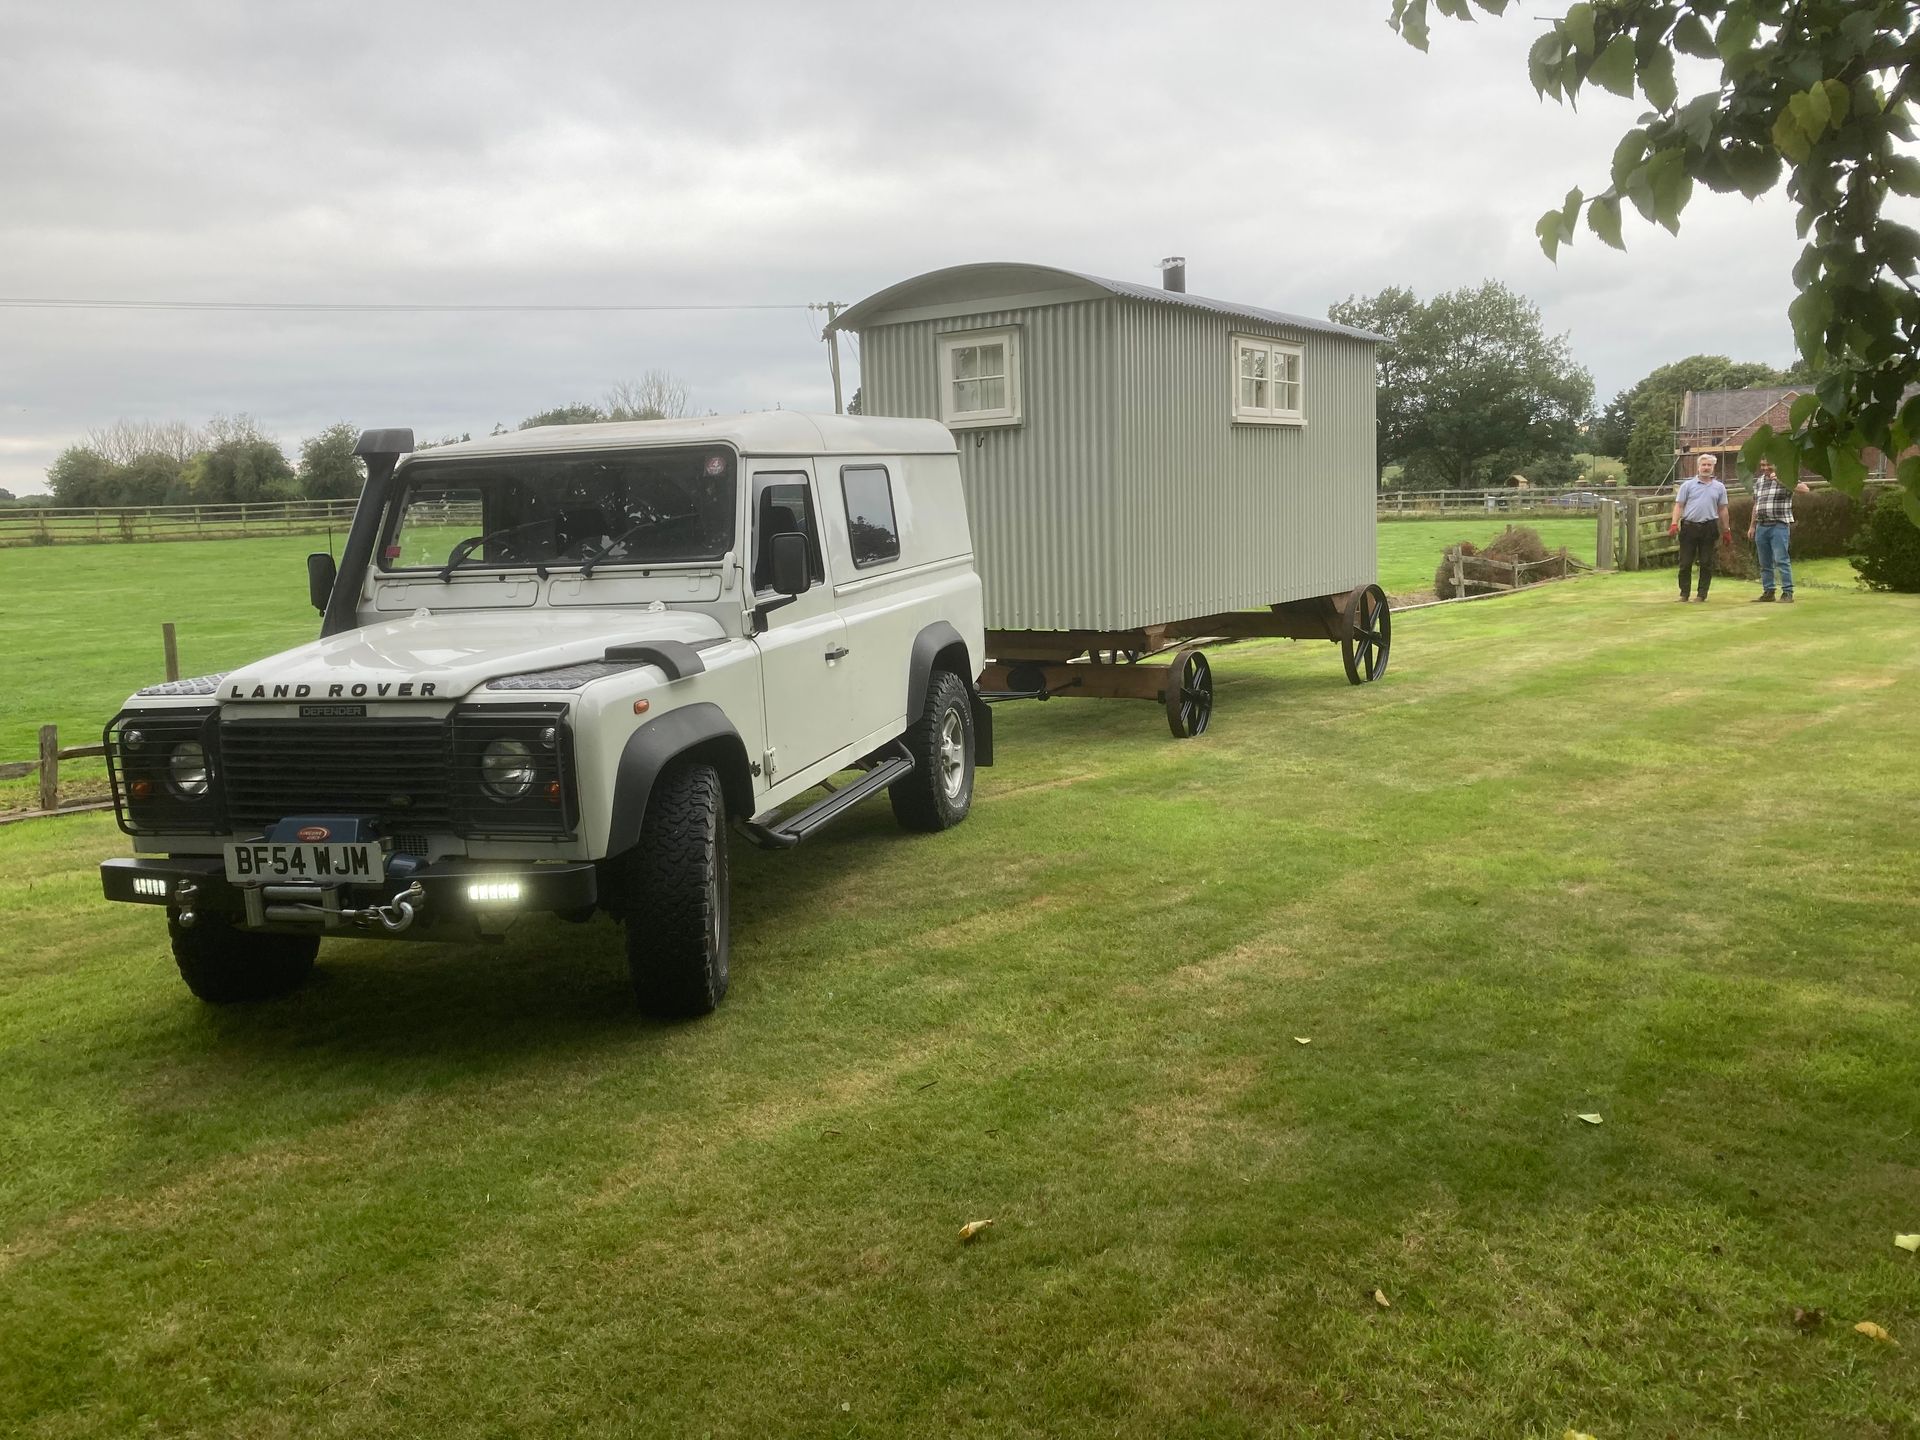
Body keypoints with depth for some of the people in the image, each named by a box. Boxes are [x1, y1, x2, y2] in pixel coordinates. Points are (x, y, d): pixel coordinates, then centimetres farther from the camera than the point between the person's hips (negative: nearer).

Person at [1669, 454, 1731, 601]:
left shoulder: (1719, 487, 10)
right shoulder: (1688, 485, 5)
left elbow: (1722, 510, 13)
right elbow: (1679, 506, 2)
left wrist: (1726, 530, 12)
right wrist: (1674, 524, -10)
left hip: (1709, 528, 1)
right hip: (1689, 527, -1)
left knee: (1706, 564, 3)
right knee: (1685, 562, 0)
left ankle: (1702, 594, 9)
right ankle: (1684, 593, 8)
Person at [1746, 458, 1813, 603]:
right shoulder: (1758, 482, 16)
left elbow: (1804, 489, -19)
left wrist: (1781, 480, -25)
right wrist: (1752, 526, 20)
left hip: (1779, 525, -6)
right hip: (1761, 526, 6)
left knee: (1781, 560, -11)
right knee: (1765, 563, 9)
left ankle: (1787, 592, -10)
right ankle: (1768, 592, 15)